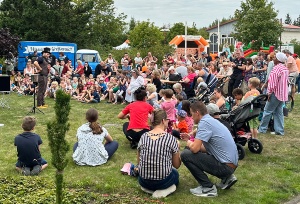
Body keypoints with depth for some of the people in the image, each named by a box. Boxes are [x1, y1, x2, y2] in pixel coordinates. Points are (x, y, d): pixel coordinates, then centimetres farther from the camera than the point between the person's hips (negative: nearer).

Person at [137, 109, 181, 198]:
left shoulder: (143, 137, 0)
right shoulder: (171, 139, -10)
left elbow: (139, 162, 9)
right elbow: (177, 165, 2)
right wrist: (177, 148, 16)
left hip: (143, 181, 3)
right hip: (163, 181, -3)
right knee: (175, 174, 33)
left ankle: (148, 188, 10)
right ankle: (164, 189, 5)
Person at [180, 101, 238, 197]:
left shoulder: (204, 122, -15)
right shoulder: (211, 120, 14)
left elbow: (195, 148, -21)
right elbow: (206, 148, 20)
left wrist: (189, 143, 1)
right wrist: (189, 140, 20)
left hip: (225, 165, -10)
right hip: (231, 163, 10)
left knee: (185, 155, -10)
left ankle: (208, 188, -4)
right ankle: (226, 178, 18)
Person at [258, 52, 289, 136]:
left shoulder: (276, 68, -18)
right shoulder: (285, 69, 10)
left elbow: (273, 83, -20)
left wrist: (269, 93, -14)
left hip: (276, 93, -8)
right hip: (283, 94, 8)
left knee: (267, 111, 0)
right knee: (279, 112, 12)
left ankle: (262, 129, 6)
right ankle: (280, 130, 12)